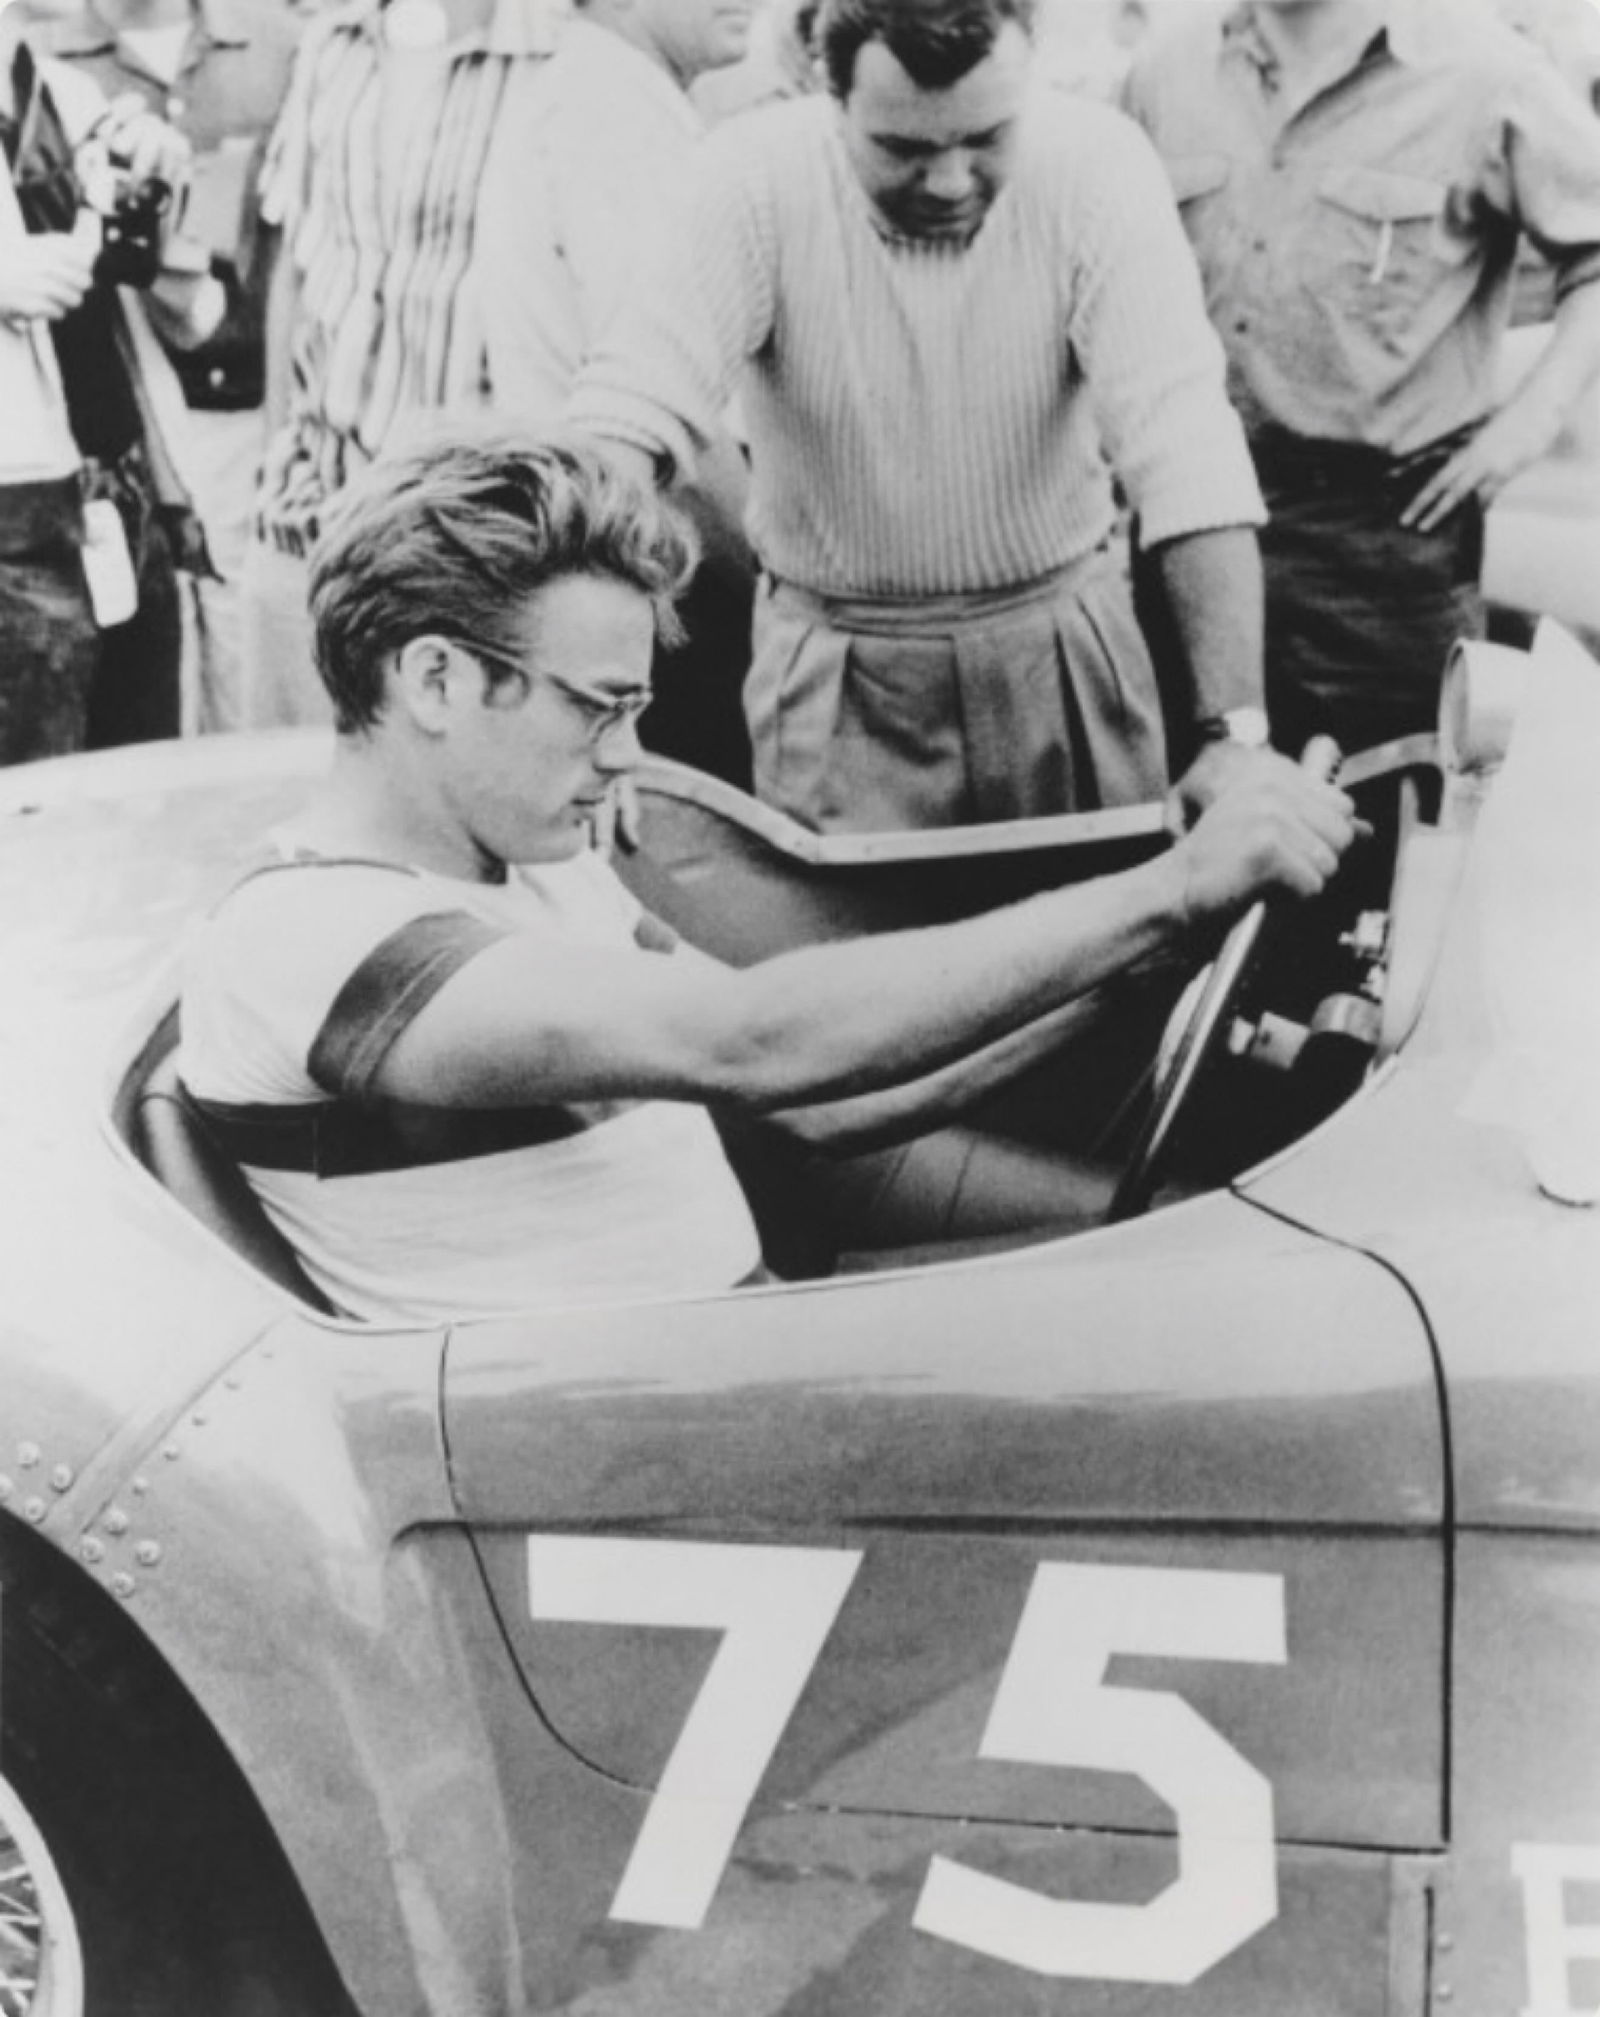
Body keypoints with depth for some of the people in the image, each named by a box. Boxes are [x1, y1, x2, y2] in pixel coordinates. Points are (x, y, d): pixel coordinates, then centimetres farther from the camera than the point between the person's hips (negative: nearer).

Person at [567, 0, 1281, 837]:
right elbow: (625, 423, -26)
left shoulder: (1096, 161, -15)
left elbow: (1185, 441, -23)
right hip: (837, 666, -1)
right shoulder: (757, 177, -17)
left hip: (1066, 644, 1)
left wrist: (1236, 729, -33)